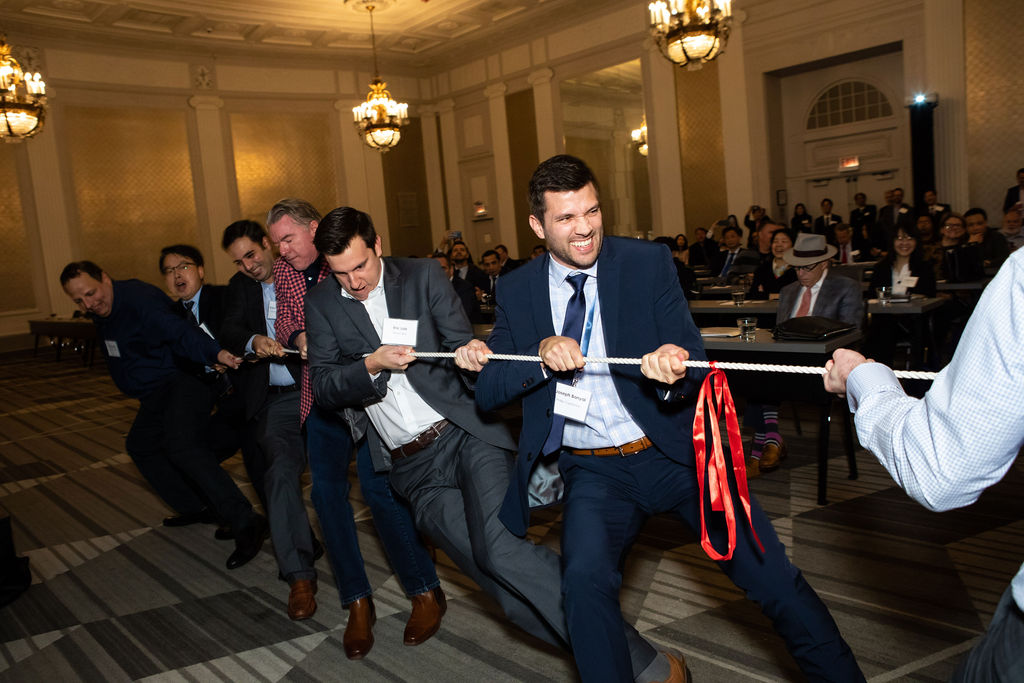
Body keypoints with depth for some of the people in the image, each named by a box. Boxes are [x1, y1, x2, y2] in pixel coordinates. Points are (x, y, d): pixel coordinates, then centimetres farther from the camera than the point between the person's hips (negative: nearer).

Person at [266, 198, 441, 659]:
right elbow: (283, 327, 16)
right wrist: (297, 338, -8)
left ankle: (425, 592, 8)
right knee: (327, 491, 3)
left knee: (378, 487, -9)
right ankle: (358, 602, 15)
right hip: (320, 394, 6)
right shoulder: (284, 271, 10)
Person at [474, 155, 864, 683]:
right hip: (592, 467, 1)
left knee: (770, 574, -8)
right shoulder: (517, 291, 2)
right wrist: (541, 355, -20)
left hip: (675, 450, 0)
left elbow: (694, 360, -4)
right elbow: (486, 391, -1)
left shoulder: (649, 263, -2)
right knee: (584, 576, -26)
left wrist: (675, 371, -29)